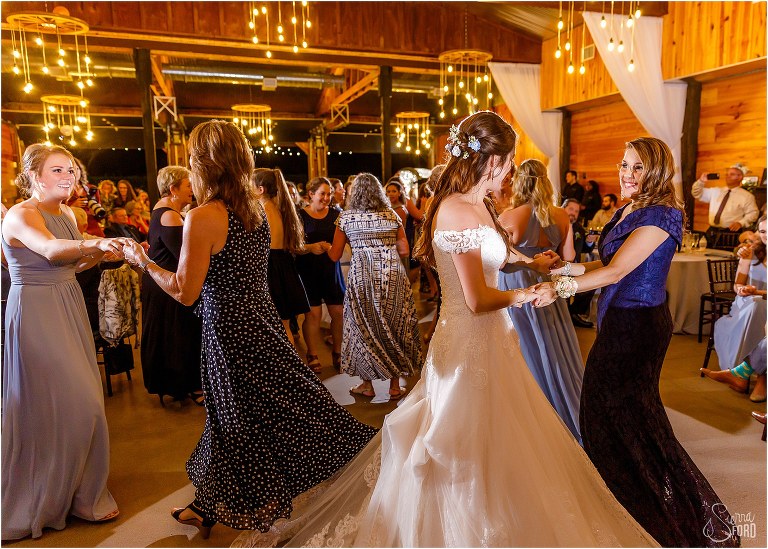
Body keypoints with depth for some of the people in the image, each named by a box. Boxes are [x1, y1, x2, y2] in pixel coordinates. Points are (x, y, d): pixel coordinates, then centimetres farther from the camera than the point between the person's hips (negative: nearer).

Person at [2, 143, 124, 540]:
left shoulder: (67, 214, 11)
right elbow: (49, 250, -34)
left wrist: (101, 252, -1)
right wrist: (95, 242, -51)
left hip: (69, 310, 8)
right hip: (35, 312, -7)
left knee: (80, 400, 11)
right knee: (47, 402, -2)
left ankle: (80, 490, 27)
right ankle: (36, 498, 19)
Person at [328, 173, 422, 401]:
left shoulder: (346, 217, 3)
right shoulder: (392, 215, 7)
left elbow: (335, 256, 5)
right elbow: (404, 251, 6)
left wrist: (325, 248, 26)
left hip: (362, 277, -1)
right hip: (393, 277, 2)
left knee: (364, 328, 11)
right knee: (395, 328, 11)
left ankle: (367, 384, 20)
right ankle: (395, 385, 18)